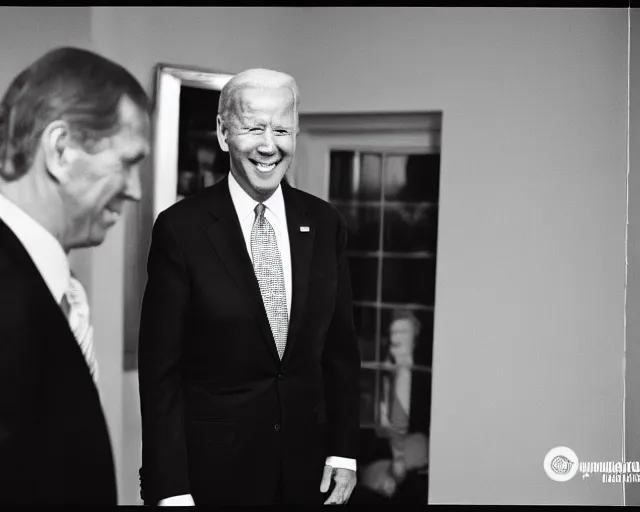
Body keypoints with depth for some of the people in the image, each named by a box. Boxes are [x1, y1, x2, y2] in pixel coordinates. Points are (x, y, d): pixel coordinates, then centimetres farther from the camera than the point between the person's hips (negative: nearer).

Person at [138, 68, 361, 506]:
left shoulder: (326, 224, 0)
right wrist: (169, 488, -12)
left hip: (306, 466, 4)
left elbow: (341, 348, 6)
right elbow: (160, 368, -10)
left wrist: (343, 451, 2)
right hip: (213, 467, -3)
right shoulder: (181, 228, -11)